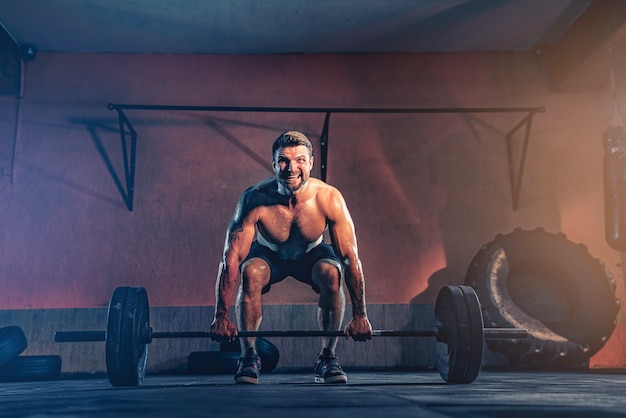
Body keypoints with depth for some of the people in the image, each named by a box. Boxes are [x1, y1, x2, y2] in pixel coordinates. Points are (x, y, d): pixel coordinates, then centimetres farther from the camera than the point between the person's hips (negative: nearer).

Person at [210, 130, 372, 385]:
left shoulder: (329, 198, -31)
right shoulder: (254, 199, -33)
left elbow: (351, 258, -26)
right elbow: (231, 257, -30)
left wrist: (360, 315, -23)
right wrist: (221, 316, -30)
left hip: (311, 254, 1)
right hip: (268, 254, 0)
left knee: (332, 274, -31)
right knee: (251, 273, -33)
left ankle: (327, 358, -13)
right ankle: (248, 357, -14)